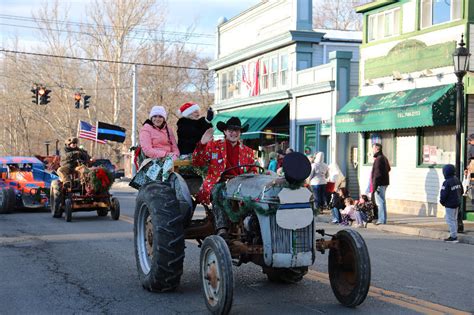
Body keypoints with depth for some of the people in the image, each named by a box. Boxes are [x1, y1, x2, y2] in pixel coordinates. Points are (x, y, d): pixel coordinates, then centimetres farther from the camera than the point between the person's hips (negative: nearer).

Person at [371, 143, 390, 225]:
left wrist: (374, 186, -20)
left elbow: (377, 174, -21)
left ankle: (381, 220, -7)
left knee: (380, 202, -7)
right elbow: (388, 169, 29)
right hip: (384, 183, 10)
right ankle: (383, 219, 20)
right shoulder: (384, 158, 15)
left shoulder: (378, 159, -16)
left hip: (380, 184, -10)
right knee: (382, 202, 15)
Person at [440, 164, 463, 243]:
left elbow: (443, 194, -20)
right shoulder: (457, 180, 6)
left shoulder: (447, 182, -21)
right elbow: (461, 191, 15)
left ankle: (453, 237, -3)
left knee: (450, 220, -3)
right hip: (457, 203, 9)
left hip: (450, 204, -9)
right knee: (454, 219, 17)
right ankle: (454, 235, 24)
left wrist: (442, 202, -3)